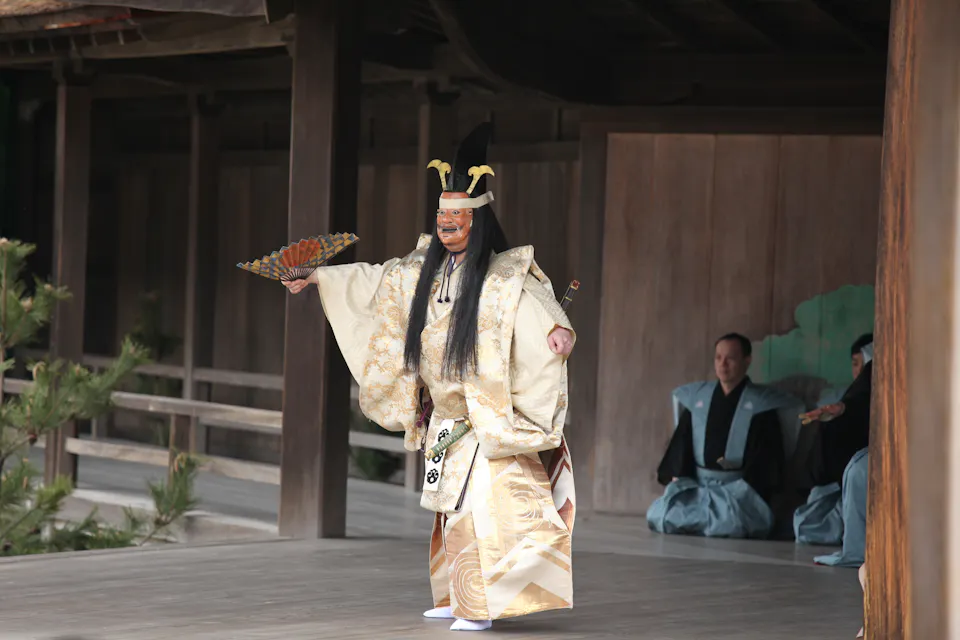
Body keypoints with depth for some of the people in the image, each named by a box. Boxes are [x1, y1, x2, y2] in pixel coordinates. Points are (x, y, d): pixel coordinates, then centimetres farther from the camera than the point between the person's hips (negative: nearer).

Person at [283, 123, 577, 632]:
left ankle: (484, 605, -9)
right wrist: (315, 278, 21)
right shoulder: (422, 272, 8)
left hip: (488, 417, -7)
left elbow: (536, 303, -31)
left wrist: (558, 327, -52)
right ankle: (455, 599, 21)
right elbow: (371, 280, 19)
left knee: (483, 504, -11)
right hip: (445, 416, 8)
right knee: (452, 503, 13)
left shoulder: (504, 276, -14)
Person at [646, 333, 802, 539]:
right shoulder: (697, 397, 14)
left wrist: (743, 492, -17)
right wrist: (678, 480, -6)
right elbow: (682, 443, 9)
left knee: (728, 522, -35)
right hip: (696, 485, 4)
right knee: (658, 514, -22)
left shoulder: (761, 404, 2)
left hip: (740, 487, -4)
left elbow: (765, 457, -5)